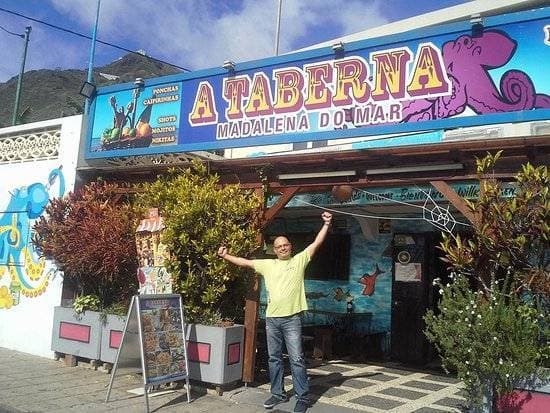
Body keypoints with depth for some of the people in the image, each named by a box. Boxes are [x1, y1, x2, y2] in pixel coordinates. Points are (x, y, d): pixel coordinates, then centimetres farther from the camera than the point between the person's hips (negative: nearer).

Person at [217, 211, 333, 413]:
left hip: (292, 318, -4)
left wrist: (326, 224, -7)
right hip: (271, 318, 4)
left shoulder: (299, 260, 4)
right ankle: (278, 393, 25)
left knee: (296, 358, -3)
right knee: (274, 358, 12)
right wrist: (226, 256, 15)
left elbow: (316, 243, -1)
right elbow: (245, 262, 17)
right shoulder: (267, 265, 12)